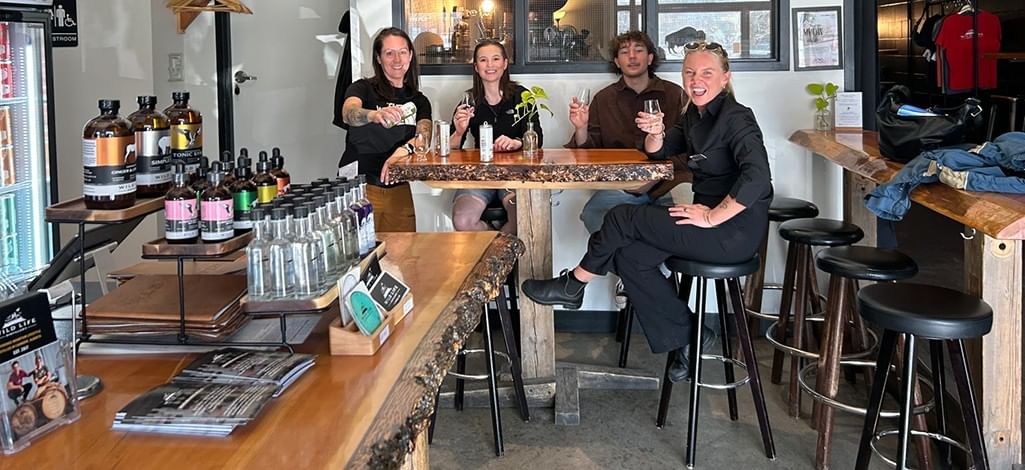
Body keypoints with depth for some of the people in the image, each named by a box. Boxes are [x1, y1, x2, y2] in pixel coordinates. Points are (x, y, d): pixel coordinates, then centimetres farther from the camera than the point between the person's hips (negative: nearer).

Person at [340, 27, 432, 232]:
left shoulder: (419, 101, 13)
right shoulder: (364, 88, 0)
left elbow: (424, 135, -4)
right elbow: (348, 112, -21)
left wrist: (403, 150, -26)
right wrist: (375, 115, -44)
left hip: (398, 190, 4)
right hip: (358, 185, -4)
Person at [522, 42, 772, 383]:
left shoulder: (736, 118, -16)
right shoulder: (695, 115, 12)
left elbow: (756, 178, -30)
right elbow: (658, 152, 16)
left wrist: (712, 217, -25)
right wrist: (655, 133, -7)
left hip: (735, 230, -9)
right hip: (711, 217, 9)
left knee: (622, 218, -8)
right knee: (629, 255, -2)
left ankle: (573, 287, 14)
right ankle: (683, 342, 4)